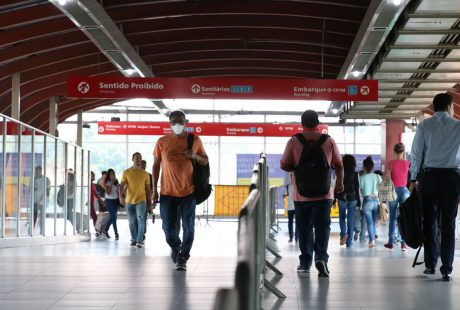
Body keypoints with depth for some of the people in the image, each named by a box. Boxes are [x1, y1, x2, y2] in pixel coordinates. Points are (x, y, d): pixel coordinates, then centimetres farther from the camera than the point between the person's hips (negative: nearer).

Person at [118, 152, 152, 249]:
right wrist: (121, 196, -22)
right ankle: (134, 239, 22)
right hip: (129, 201, 1)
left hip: (141, 201, -1)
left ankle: (140, 241, -15)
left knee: (140, 220, -14)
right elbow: (121, 186, -3)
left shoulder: (145, 174, 5)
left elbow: (148, 190, 8)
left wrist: (150, 204, 6)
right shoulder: (126, 172, 2)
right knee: (132, 222, 8)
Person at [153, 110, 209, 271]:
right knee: (168, 227, 4)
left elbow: (205, 161, 11)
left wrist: (195, 156, -12)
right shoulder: (162, 142, 1)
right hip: (167, 192, 0)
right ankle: (175, 247, 34)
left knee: (188, 227, -2)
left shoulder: (195, 140, 1)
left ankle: (183, 257, 13)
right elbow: (156, 166, 7)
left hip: (188, 191, 0)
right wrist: (154, 188, 3)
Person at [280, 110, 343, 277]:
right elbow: (339, 165, 8)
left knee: (304, 228, 10)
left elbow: (284, 165, -1)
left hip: (301, 194, 0)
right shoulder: (328, 141, 1)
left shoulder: (294, 141, -3)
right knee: (322, 226, 2)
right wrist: (340, 183, 23)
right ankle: (321, 257, -16)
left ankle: (305, 262, 16)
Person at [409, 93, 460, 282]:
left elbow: (416, 154, 1)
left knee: (429, 220, 11)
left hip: (430, 175, 0)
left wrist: (413, 179, 8)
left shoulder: (424, 126, 2)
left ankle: (430, 264, 16)